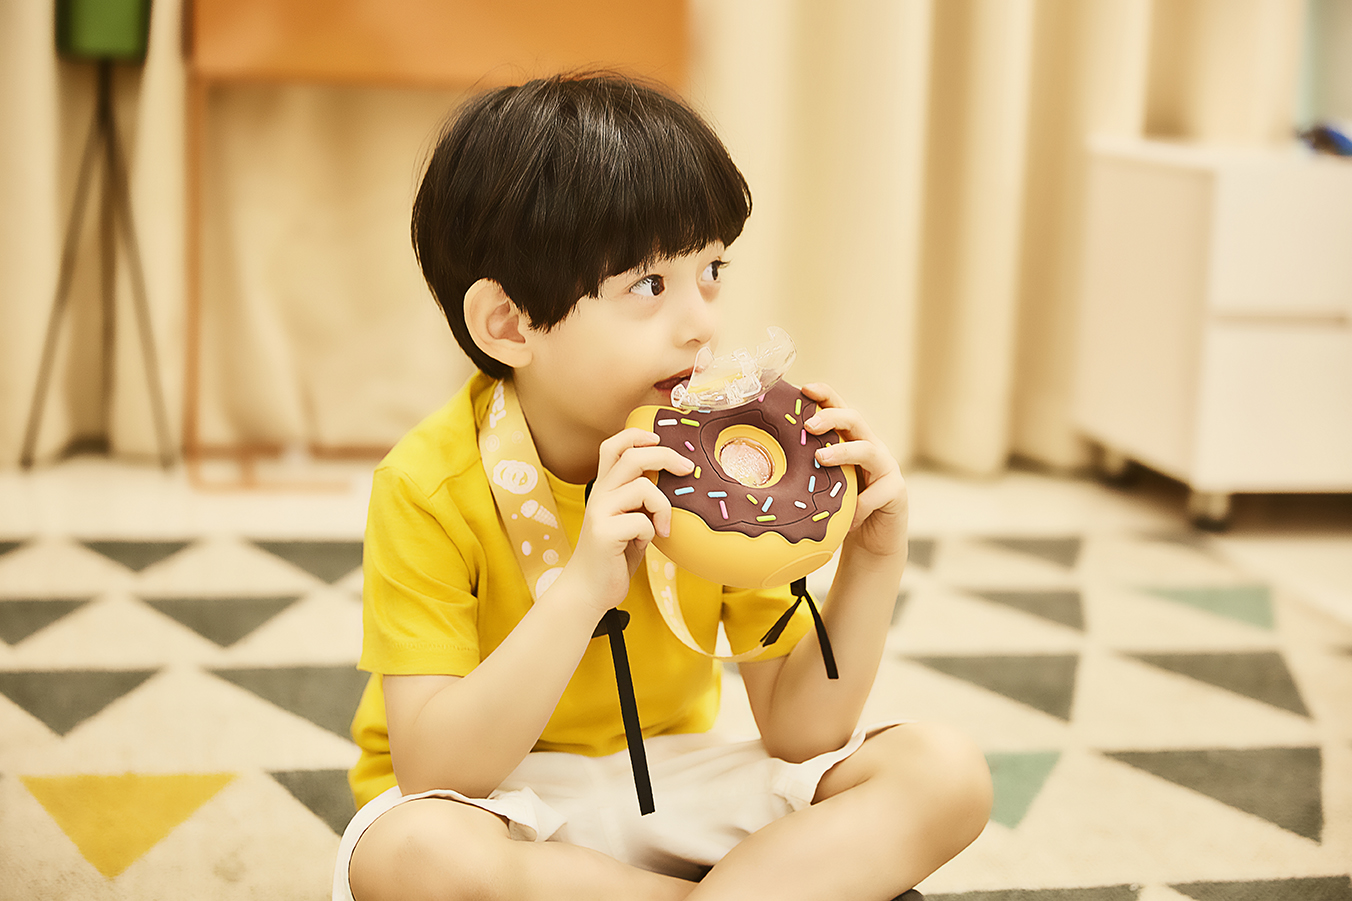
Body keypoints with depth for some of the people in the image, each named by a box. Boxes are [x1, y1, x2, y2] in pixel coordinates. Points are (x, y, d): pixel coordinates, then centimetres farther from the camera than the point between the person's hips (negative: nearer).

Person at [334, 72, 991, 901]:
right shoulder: (432, 489, -19)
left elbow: (799, 732, -5)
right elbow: (433, 773, -25)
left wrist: (873, 561, -21)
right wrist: (583, 588, -36)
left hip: (672, 791, 3)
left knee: (947, 773, -15)